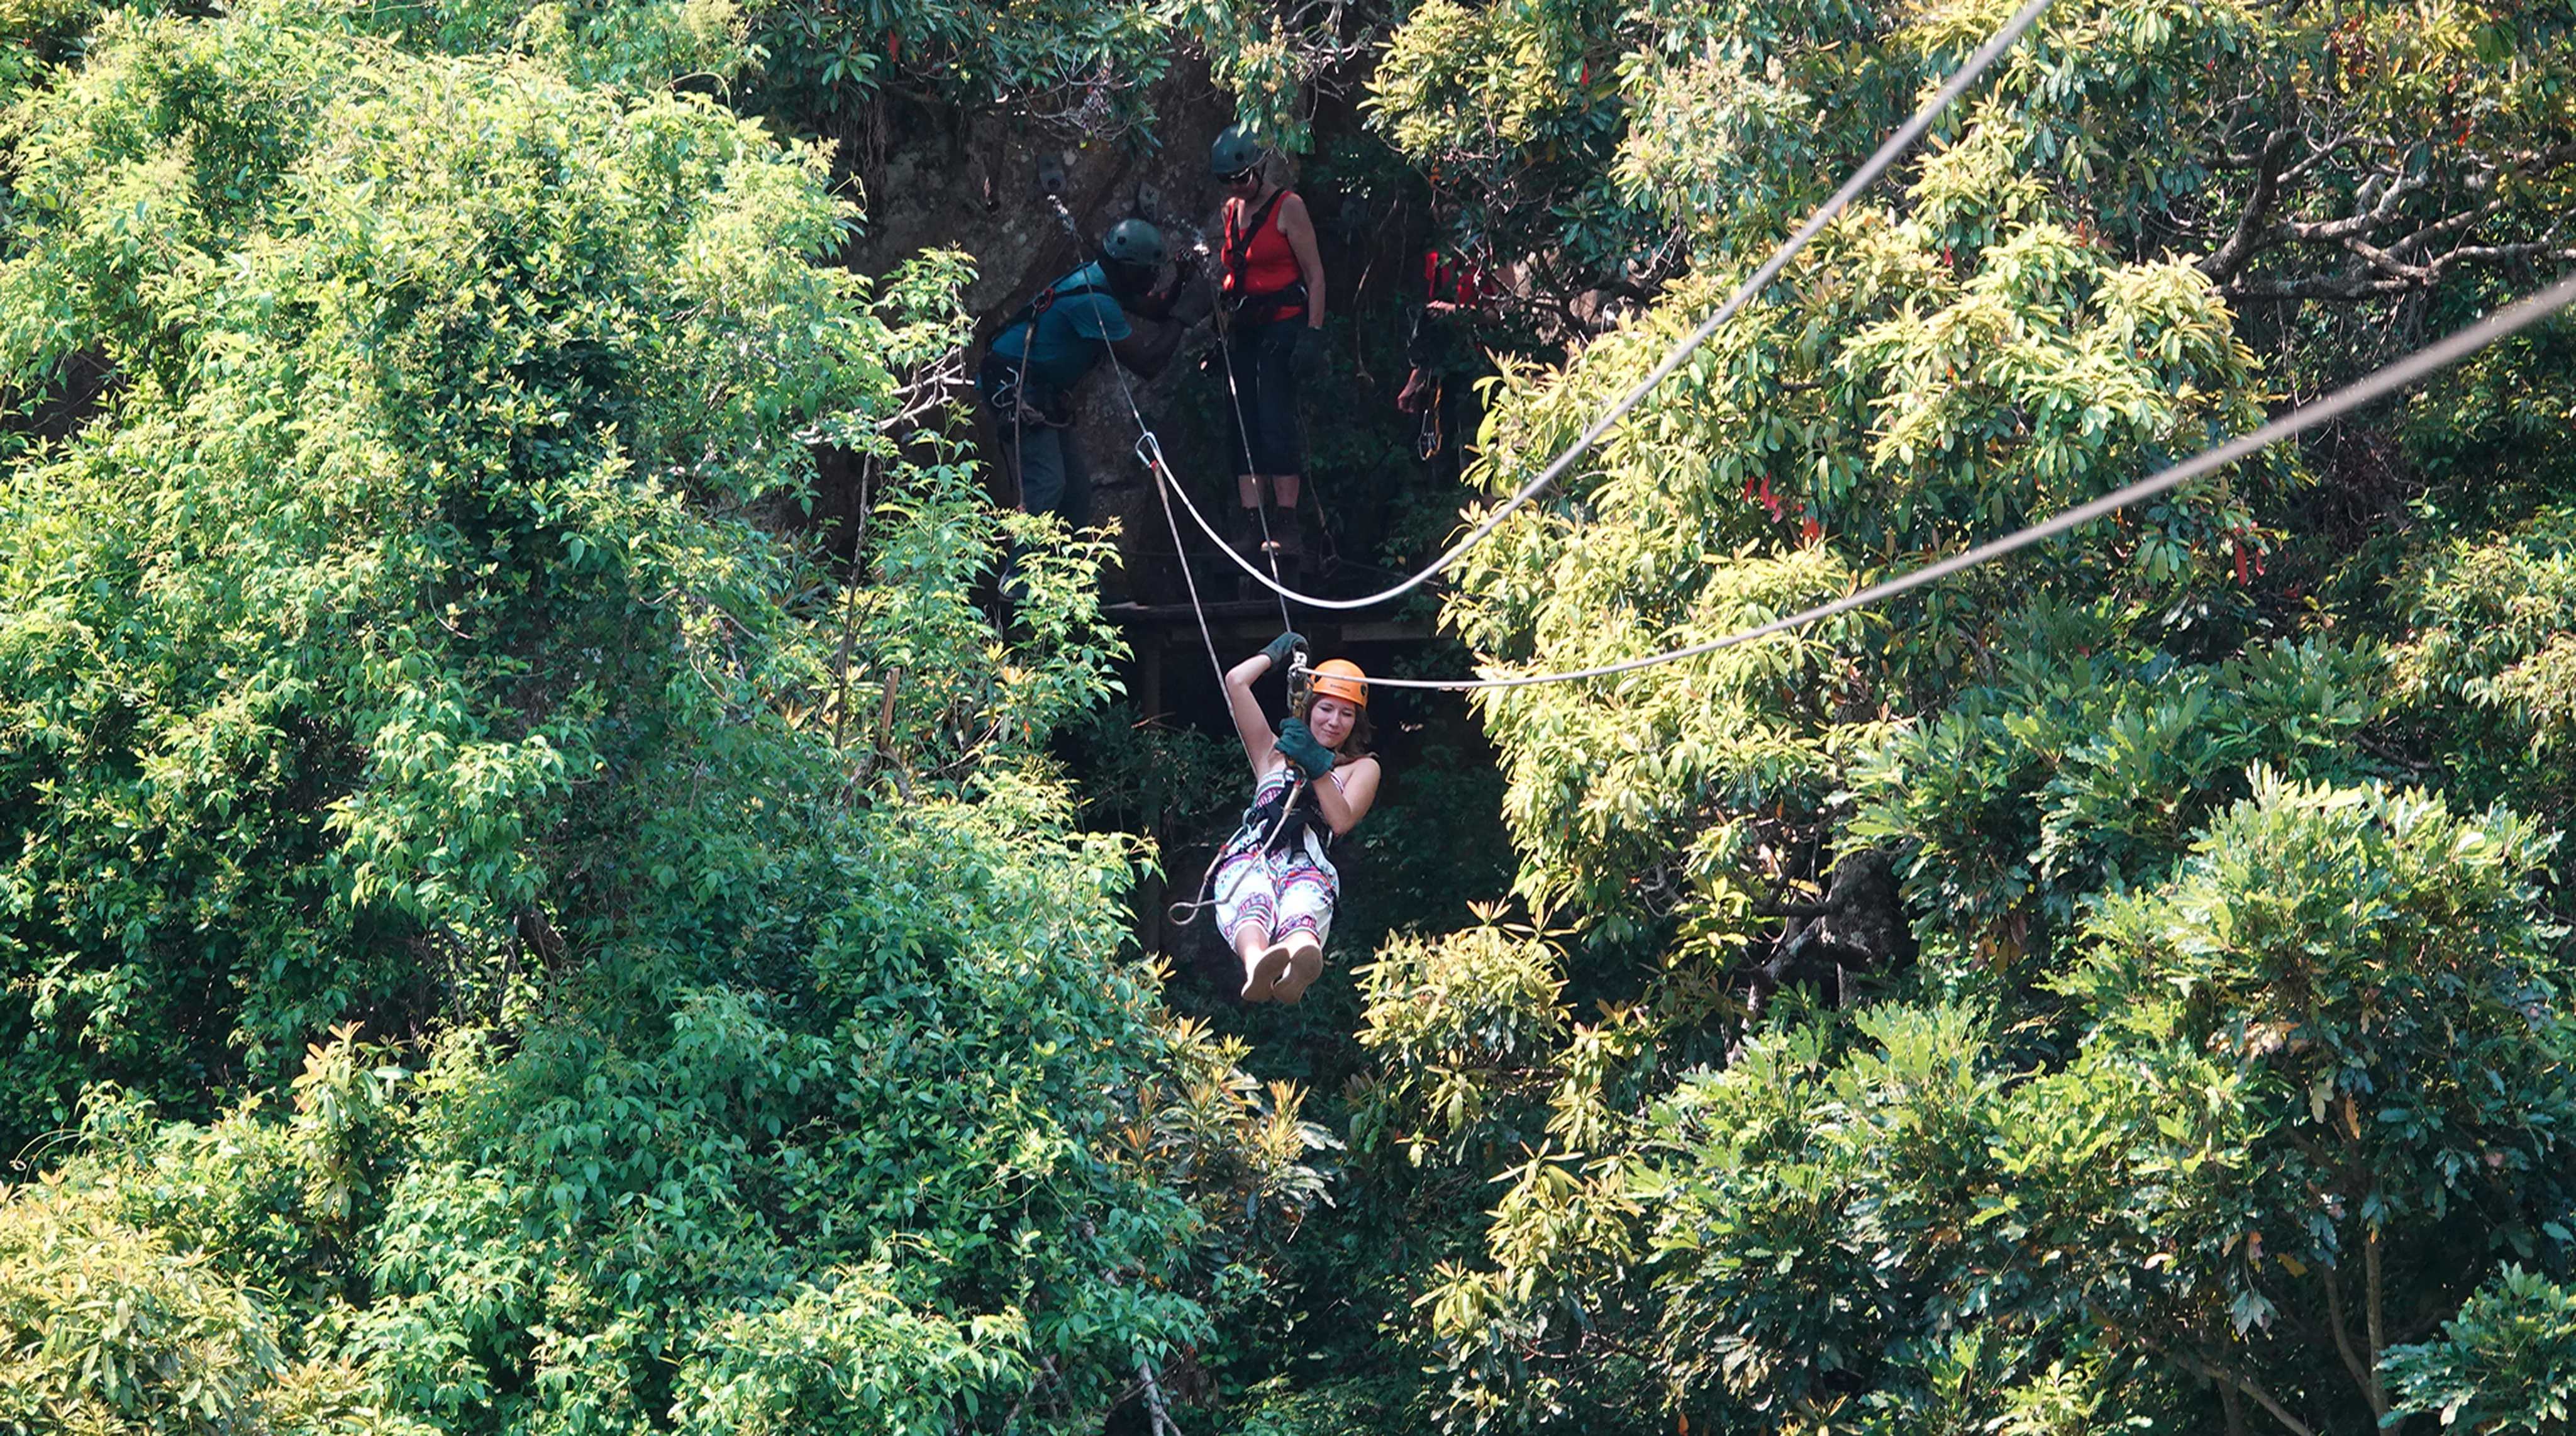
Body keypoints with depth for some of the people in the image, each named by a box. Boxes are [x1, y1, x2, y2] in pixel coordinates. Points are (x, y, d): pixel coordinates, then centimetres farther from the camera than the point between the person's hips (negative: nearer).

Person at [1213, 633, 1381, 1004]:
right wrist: (1276, 653, 40)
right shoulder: (1274, 752, 34)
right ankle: (1257, 968, -77)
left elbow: (1341, 821, 9)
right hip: (1249, 858, 1)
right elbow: (1236, 681, 27)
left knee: (1300, 916, -42)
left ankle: (1296, 971, -80)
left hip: (1307, 866, -1)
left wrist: (1317, 766, 4)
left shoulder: (1362, 769, 30)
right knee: (1254, 906, -40)